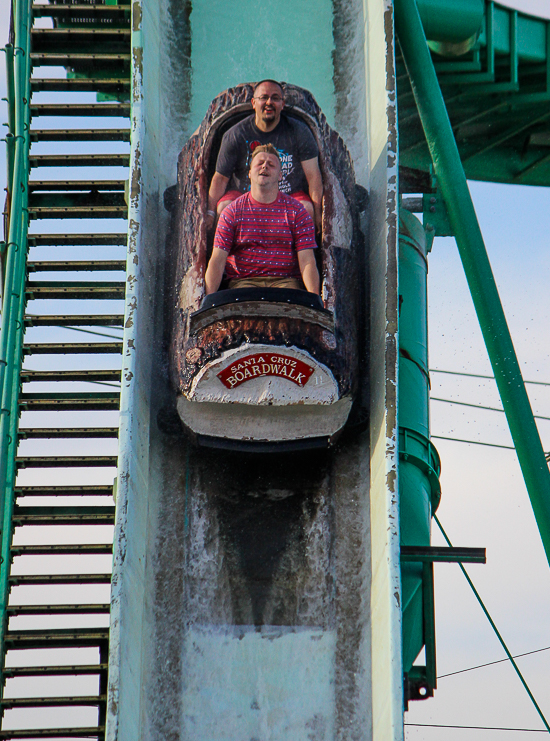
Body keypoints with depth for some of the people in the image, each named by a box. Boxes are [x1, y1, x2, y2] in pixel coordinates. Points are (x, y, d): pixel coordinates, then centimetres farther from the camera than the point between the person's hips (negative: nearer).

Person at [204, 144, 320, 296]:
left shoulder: (296, 211, 6)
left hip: (285, 281, 0)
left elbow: (307, 262, -1)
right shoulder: (232, 212, 7)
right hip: (243, 281, 0)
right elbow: (217, 260, 2)